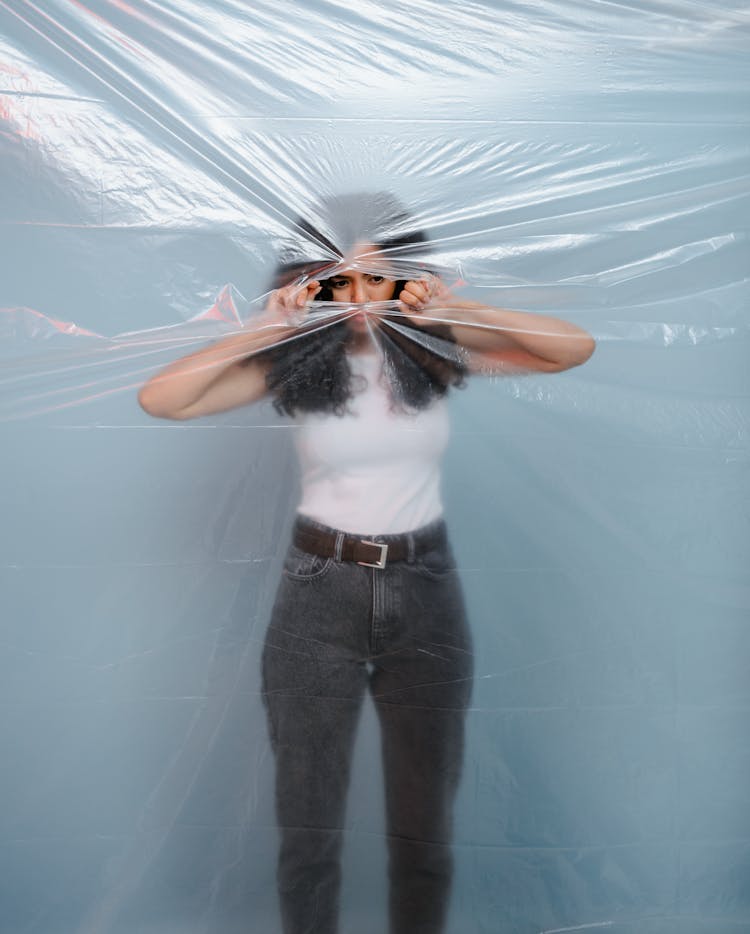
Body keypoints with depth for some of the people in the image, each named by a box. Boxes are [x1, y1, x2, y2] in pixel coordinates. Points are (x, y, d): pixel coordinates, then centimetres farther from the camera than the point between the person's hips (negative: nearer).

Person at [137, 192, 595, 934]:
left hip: (425, 594, 1)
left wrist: (455, 311, -19)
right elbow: (159, 399, -16)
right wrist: (266, 330, -19)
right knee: (307, 830, 10)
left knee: (423, 832, 13)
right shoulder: (295, 361, -5)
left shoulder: (436, 349, -3)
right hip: (319, 595, -1)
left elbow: (575, 348, -12)